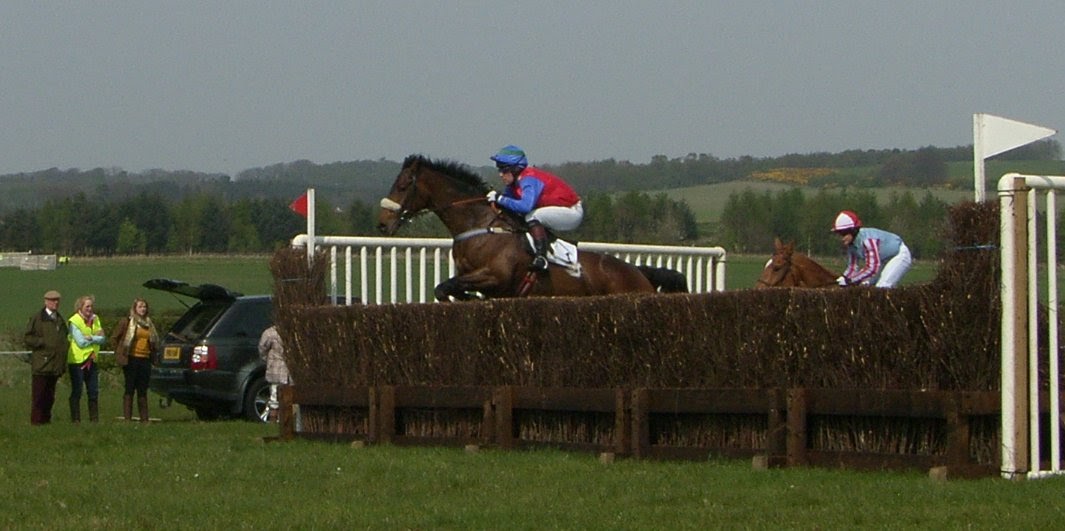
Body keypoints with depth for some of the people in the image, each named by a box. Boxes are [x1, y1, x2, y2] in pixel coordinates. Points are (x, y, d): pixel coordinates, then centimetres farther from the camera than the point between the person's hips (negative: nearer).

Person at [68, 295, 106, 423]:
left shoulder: (95, 319, 11)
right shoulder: (74, 321, -8)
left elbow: (103, 339, 2)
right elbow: (81, 342, -16)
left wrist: (90, 338, -14)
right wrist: (96, 337, -8)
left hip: (91, 360, 6)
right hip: (77, 361, -6)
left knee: (93, 392, 7)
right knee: (76, 392, -3)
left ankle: (94, 419, 13)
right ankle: (75, 419, 0)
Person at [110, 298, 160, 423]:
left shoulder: (149, 323, 15)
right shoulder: (127, 322, 0)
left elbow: (154, 342, 26)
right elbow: (114, 338, 4)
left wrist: (152, 351, 12)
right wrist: (120, 352, 2)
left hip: (145, 360, 5)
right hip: (131, 359, -5)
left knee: (143, 390, 7)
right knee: (130, 389, -4)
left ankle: (144, 418, 9)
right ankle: (127, 417, -3)